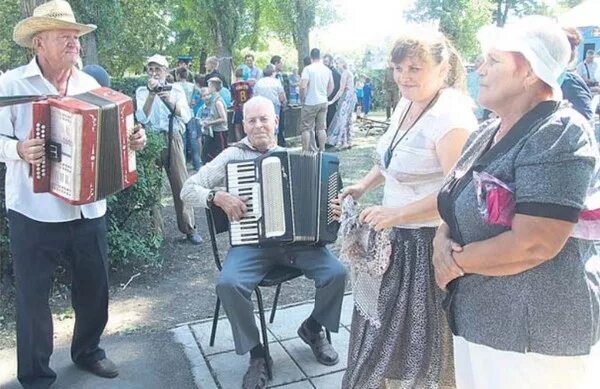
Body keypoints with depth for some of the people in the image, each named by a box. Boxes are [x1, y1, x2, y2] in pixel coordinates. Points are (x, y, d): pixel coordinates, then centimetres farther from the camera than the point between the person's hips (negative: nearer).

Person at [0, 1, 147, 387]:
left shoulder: (89, 84, 8)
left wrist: (132, 138, -6)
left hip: (88, 209, 5)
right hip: (33, 213, -4)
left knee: (95, 286, 15)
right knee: (33, 295, 7)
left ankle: (87, 350, 40)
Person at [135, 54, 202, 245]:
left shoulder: (176, 89, 11)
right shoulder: (142, 91, 8)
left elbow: (186, 116, -3)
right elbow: (141, 118, -8)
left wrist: (170, 102, -18)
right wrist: (151, 94, -15)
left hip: (173, 139, 0)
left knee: (181, 183, -3)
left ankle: (189, 229, 4)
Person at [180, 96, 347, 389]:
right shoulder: (231, 156, 4)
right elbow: (188, 190, 2)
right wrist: (218, 197, -16)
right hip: (251, 243, -2)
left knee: (337, 272, -19)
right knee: (228, 284, -29)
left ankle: (313, 328, 11)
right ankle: (256, 352, -4)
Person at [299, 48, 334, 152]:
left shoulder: (308, 69, -11)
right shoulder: (327, 69, 7)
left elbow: (303, 86, -18)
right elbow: (331, 87, 14)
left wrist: (302, 99, -5)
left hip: (310, 103, -5)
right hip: (323, 102, 5)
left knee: (306, 128, 2)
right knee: (321, 128, 11)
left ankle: (305, 151, 3)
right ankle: (322, 150, 14)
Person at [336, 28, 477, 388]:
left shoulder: (450, 115, -23)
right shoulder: (406, 104, 5)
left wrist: (396, 214, -29)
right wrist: (363, 186, 8)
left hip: (429, 242, -9)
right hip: (398, 237, 9)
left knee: (419, 339, 8)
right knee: (387, 323, 23)